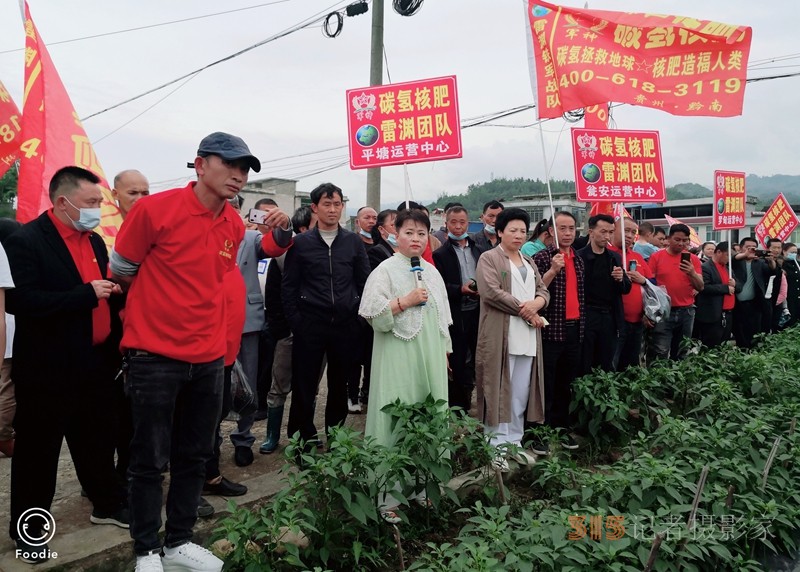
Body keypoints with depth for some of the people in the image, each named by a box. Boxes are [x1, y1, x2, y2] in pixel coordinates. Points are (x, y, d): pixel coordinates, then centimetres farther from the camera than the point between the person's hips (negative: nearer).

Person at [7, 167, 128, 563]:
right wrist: (86, 294, -24)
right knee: (38, 449, 8)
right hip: (48, 367, -7)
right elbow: (21, 301, -24)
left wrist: (112, 292, 0)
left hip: (95, 363, 7)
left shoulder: (95, 241, 11)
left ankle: (108, 504, 36)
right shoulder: (26, 240, -12)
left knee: (98, 439, 19)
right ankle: (28, 527, 25)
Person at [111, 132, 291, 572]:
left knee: (194, 457, 14)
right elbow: (121, 271, -1)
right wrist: (158, 307, 10)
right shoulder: (154, 209, -12)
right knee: (149, 460, 5)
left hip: (208, 358, 6)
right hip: (154, 355, -5)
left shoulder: (235, 225, 5)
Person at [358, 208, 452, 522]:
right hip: (398, 363, -6)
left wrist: (444, 354, 17)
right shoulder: (385, 270, -4)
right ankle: (388, 499, 5)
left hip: (430, 362, 6)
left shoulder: (432, 273, 14)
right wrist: (406, 300, -17)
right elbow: (373, 315, -12)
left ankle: (422, 489, 21)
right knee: (396, 426, -4)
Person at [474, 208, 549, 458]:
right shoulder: (489, 259, -1)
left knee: (521, 391, 7)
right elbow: (491, 292, -13)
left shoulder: (528, 262, 21)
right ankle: (497, 443, 3)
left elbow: (544, 291, 16)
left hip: (527, 337, 6)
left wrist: (536, 304, -8)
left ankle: (515, 440, 17)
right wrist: (525, 310, -10)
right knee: (499, 389, -4)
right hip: (501, 336, -6)